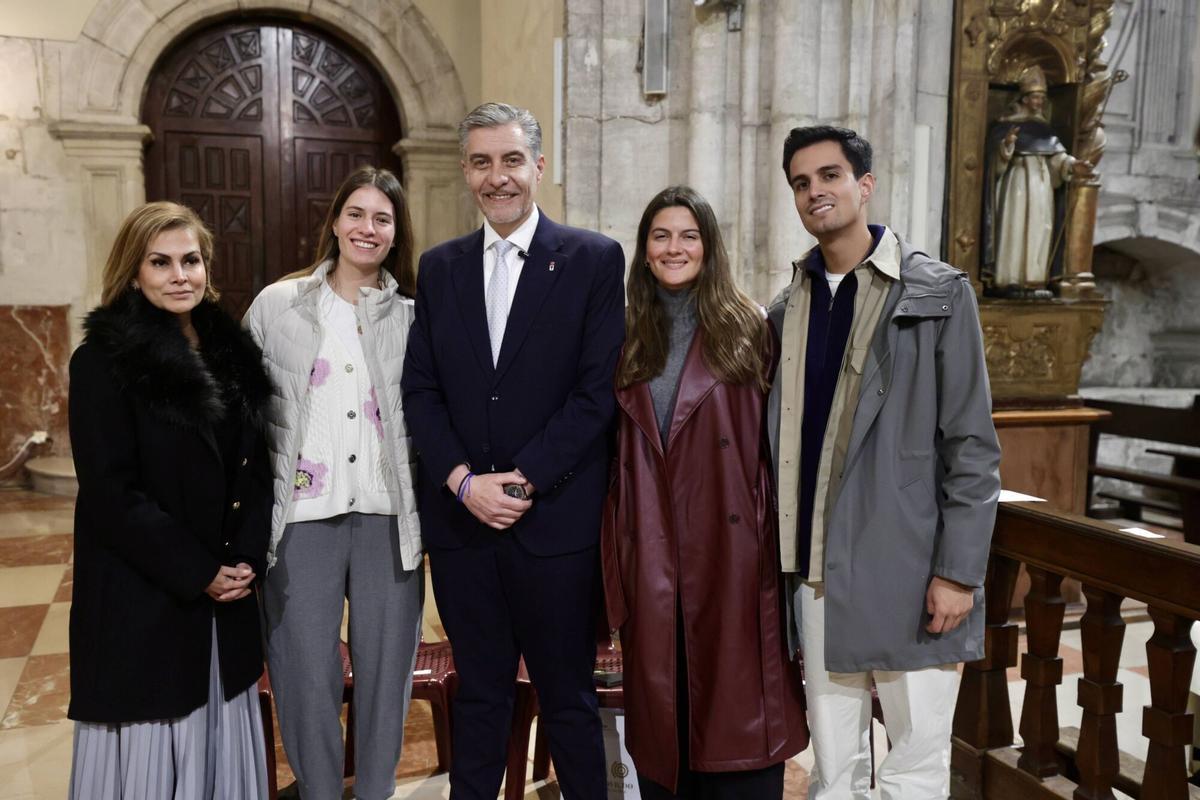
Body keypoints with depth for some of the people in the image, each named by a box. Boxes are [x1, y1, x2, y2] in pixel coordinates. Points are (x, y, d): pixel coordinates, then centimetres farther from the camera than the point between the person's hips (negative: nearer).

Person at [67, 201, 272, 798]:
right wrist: (196, 573, -14)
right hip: (142, 598, -5)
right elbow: (109, 493, -13)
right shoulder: (103, 361, -9)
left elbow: (255, 465, 8)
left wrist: (249, 558, -5)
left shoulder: (230, 351, 7)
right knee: (152, 748, 6)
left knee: (218, 741, 13)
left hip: (229, 592, 5)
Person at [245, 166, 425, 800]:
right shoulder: (277, 305, 4)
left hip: (387, 516, 1)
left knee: (386, 672, 11)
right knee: (307, 678, 6)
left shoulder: (412, 317, 6)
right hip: (302, 516, -1)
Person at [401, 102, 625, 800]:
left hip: (557, 519, -3)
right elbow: (420, 388, 6)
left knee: (569, 699, 10)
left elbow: (598, 390, -8)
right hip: (460, 519, 4)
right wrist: (464, 480, -8)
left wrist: (523, 479, -13)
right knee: (480, 693, 16)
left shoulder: (595, 259, -2)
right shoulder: (440, 266, 11)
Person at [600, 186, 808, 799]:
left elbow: (772, 442, -2)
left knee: (735, 693, 4)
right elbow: (615, 449, 10)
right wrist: (616, 555, 5)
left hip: (730, 544, -3)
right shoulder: (627, 337, 9)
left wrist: (776, 536, -7)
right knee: (660, 694, 12)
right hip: (651, 548, 3)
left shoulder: (747, 328, 1)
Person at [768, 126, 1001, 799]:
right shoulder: (787, 310, 11)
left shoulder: (939, 294, -2)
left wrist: (959, 570, -10)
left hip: (908, 569, -4)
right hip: (818, 572, 4)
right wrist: (779, 555, 8)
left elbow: (972, 446, -5)